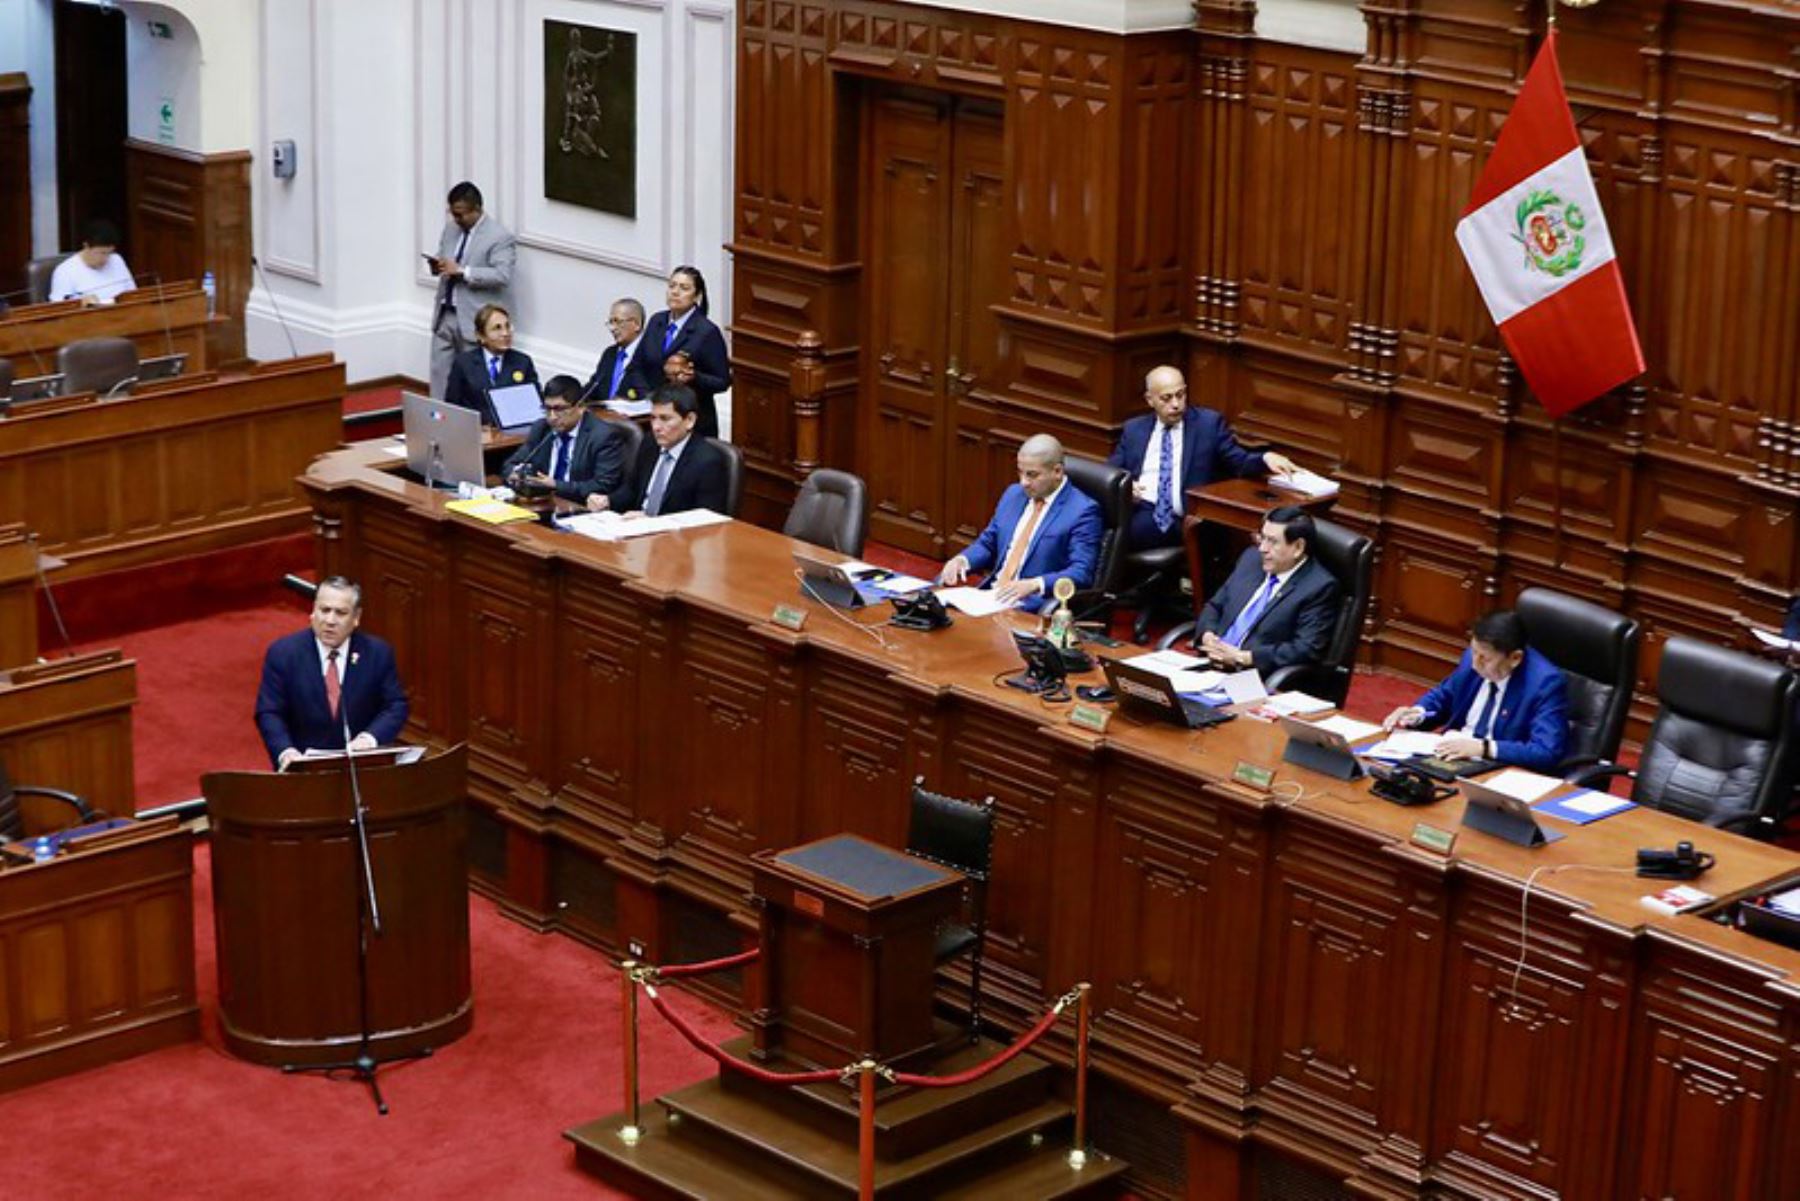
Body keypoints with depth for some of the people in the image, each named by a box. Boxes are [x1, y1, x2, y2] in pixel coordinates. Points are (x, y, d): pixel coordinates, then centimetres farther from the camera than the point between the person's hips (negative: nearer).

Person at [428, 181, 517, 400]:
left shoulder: (500, 236, -11)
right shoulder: (451, 228, 12)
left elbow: (502, 276, -21)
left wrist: (462, 271, -25)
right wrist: (437, 265, -3)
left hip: (475, 321, -7)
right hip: (444, 315, 7)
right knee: (439, 373, 7)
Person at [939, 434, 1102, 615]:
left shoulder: (1082, 511, -7)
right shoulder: (1014, 494, 15)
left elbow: (1082, 574, -14)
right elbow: (987, 544, 23)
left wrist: (1034, 585, -29)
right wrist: (961, 560, 1)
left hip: (1034, 607, -7)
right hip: (990, 594, 7)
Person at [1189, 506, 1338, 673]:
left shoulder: (1319, 587, -7)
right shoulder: (1252, 558, 13)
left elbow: (1307, 649, -15)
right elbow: (1215, 605, 21)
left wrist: (1244, 657, -17)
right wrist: (1208, 636, -2)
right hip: (1212, 664, 7)